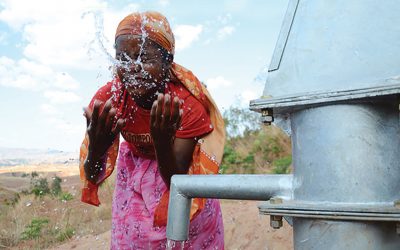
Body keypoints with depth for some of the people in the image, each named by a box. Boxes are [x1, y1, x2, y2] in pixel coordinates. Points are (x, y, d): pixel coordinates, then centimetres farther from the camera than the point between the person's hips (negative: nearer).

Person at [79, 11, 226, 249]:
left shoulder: (188, 104, -32)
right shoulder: (107, 98, -26)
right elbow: (93, 178, -22)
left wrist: (162, 142, -49)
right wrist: (96, 148, -45)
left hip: (182, 169, -1)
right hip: (135, 171, 2)